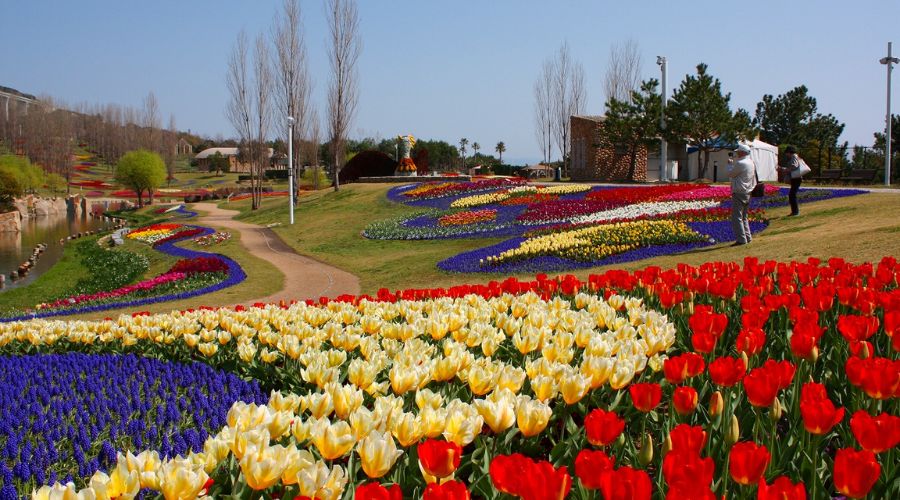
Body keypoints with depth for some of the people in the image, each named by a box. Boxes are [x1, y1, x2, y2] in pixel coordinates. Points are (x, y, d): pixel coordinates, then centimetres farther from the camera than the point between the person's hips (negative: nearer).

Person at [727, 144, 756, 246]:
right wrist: (733, 162, 17)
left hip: (739, 194, -10)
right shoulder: (751, 163, 11)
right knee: (744, 216, 19)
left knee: (736, 217, -7)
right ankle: (747, 237, 21)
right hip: (748, 193, 10)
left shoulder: (740, 163, -18)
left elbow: (730, 174, -9)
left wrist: (730, 164, 7)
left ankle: (741, 239, -10)